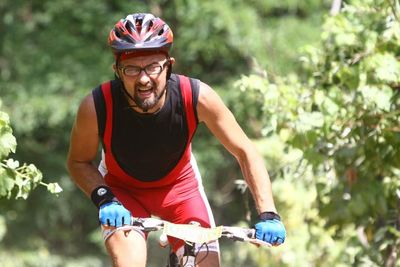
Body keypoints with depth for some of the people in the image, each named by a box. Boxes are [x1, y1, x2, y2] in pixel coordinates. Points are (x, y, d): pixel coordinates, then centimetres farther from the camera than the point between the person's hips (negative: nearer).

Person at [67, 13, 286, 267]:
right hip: (122, 189, -2)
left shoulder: (197, 97, -31)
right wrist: (104, 199, -30)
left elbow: (246, 153, -20)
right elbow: (79, 162, -12)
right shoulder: (97, 106, -31)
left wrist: (268, 215, -29)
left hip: (179, 186, 2)